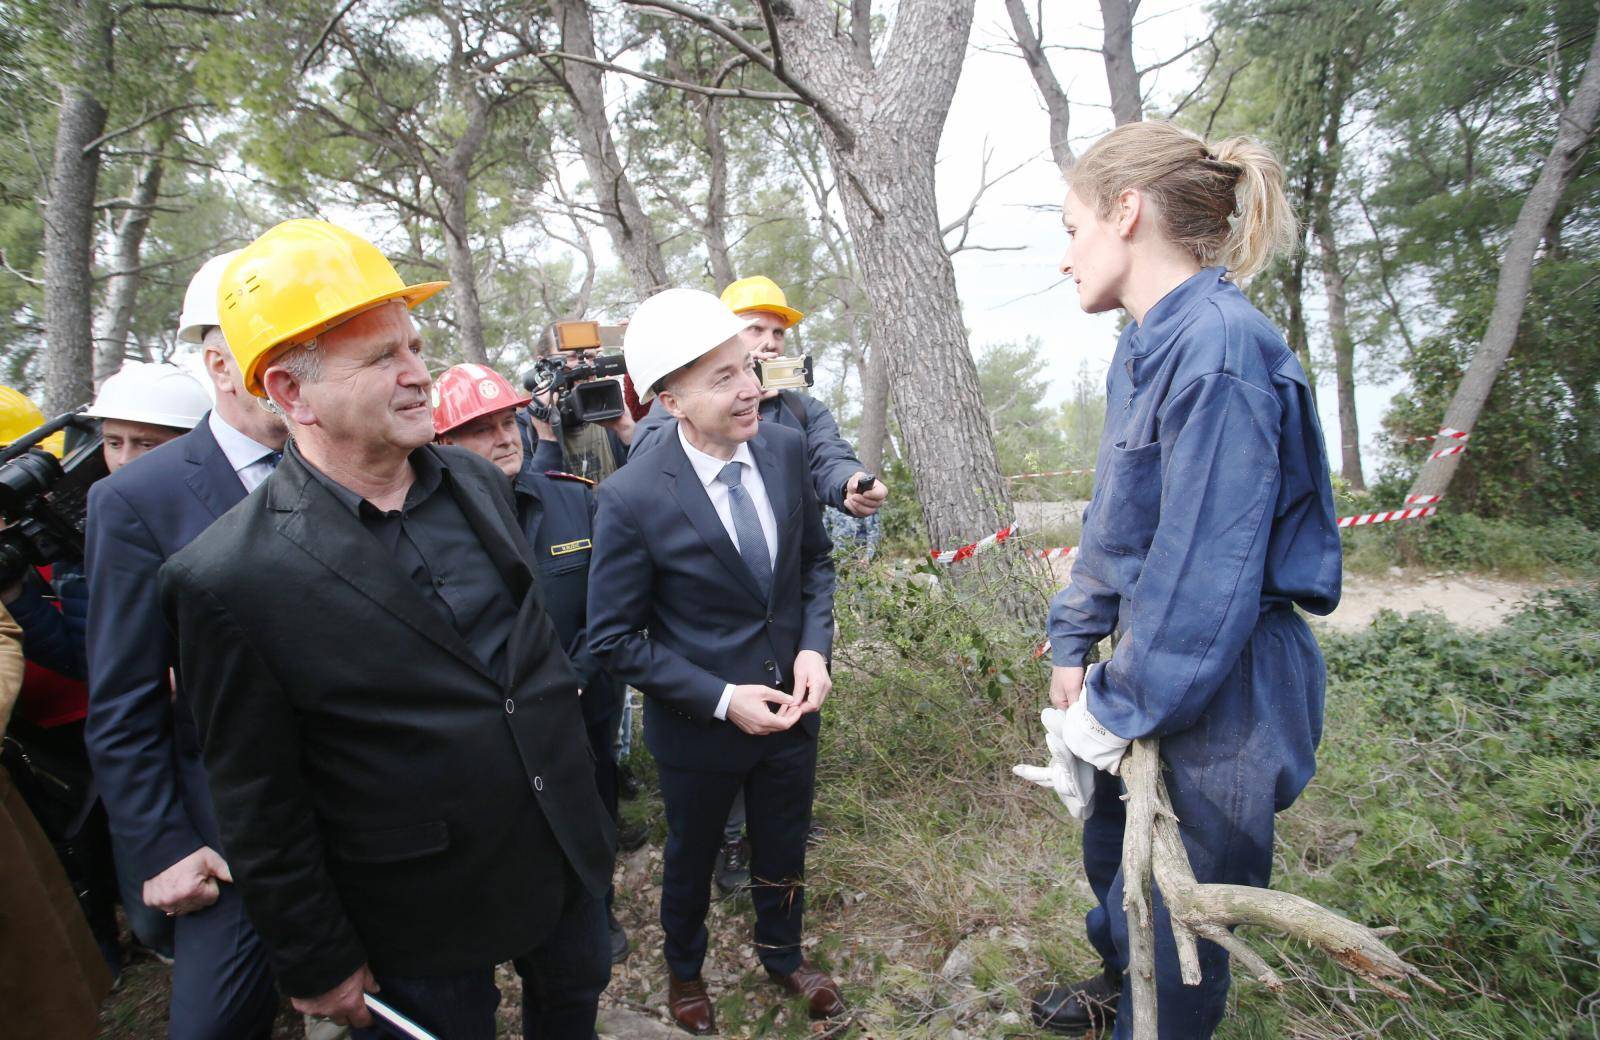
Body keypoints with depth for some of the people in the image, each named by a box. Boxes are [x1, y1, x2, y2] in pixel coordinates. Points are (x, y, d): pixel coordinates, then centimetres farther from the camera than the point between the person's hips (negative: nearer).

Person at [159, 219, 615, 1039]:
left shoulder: (478, 482, -6)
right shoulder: (229, 578, -22)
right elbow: (258, 809, -13)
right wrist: (316, 964, -4)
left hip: (569, 859, 5)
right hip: (427, 927, -4)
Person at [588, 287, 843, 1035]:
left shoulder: (785, 448, -12)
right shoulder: (631, 499, -25)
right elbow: (616, 640, -16)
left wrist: (815, 648, -12)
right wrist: (722, 699, -20)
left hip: (792, 705, 4)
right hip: (700, 725, -3)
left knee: (784, 852, 25)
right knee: (691, 860, 24)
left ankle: (782, 953, 56)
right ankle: (684, 968, 56)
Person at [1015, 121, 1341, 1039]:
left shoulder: (1220, 351, -26)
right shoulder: (1146, 346, 5)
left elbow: (1206, 572, -26)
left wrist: (1116, 710, -16)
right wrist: (1074, 643, 8)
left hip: (1215, 695, -9)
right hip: (1154, 666, 9)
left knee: (1171, 903, 14)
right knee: (1113, 845, 29)